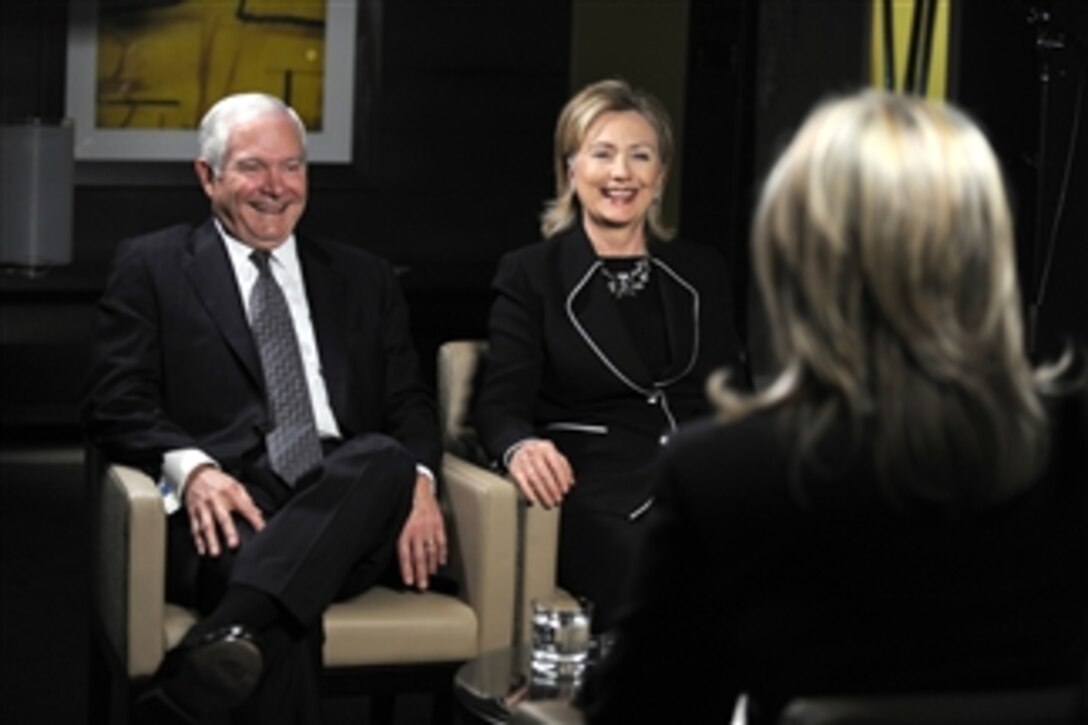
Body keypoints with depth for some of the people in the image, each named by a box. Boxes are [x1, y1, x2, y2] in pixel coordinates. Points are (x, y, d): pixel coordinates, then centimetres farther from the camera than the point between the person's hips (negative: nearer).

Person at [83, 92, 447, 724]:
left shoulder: (363, 278, 24)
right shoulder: (152, 267, 15)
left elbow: (409, 405, 17)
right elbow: (118, 405, 5)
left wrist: (417, 479, -7)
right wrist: (190, 466, -17)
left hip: (351, 506, 3)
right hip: (227, 512, -3)